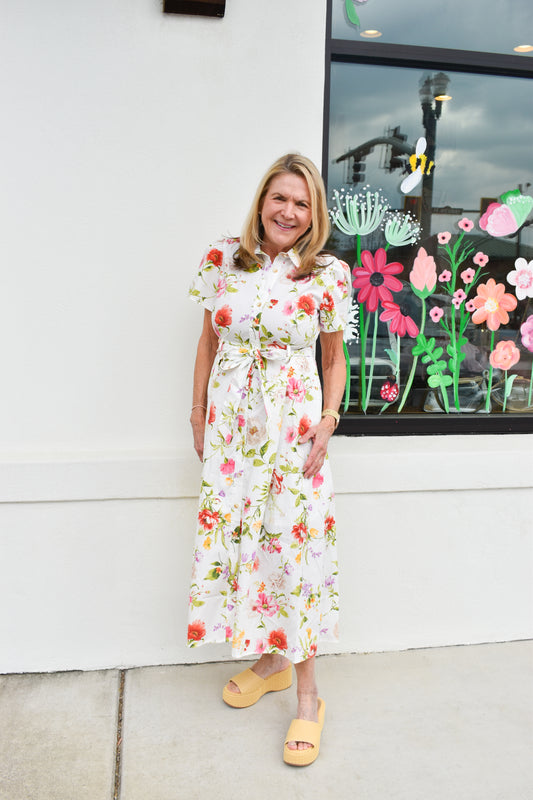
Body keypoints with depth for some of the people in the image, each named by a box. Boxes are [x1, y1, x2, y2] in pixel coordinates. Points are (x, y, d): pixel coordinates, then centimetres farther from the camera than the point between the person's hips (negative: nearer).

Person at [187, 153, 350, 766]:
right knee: (235, 534, 9)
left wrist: (328, 422, -6)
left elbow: (333, 358, 5)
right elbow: (208, 342, 8)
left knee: (295, 543, -1)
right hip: (231, 422, 3)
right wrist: (198, 416, 8)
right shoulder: (221, 260, 2)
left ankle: (307, 695, 16)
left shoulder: (329, 276, -3)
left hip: (295, 426, -3)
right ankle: (268, 659, 33)